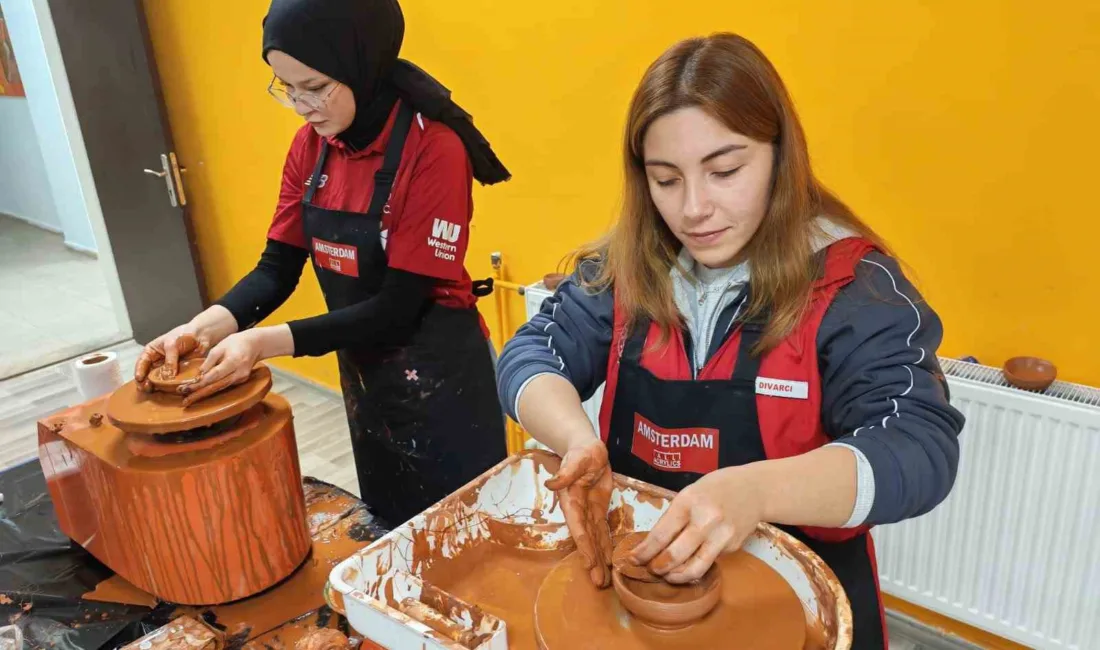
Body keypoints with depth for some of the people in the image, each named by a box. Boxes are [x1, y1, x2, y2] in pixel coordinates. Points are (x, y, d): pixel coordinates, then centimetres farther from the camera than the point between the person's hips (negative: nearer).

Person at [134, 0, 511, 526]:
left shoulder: (433, 148, -24)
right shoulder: (311, 146, -2)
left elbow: (399, 304, -25)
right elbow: (278, 267, 0)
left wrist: (263, 343, -28)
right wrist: (205, 328, -17)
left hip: (437, 377, -6)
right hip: (362, 373, 7)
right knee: (387, 526, 24)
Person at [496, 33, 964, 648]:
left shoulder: (852, 286, -14)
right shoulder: (623, 268, -3)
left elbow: (921, 448, -23)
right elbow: (530, 356, -6)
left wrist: (754, 491, -40)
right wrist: (579, 440, -27)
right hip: (632, 567, 2)